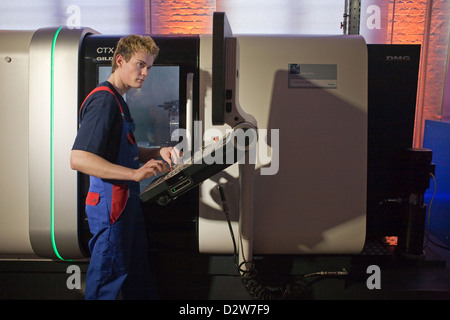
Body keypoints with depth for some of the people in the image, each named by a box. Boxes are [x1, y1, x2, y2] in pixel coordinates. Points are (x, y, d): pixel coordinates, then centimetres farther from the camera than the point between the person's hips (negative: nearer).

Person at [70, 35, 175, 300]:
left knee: (138, 278, 20)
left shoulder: (118, 101, 15)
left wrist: (156, 153, 5)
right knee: (109, 278, 4)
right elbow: (79, 159, -27)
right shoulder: (103, 100, -17)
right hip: (110, 204, -10)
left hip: (127, 201, 10)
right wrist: (135, 173, -33)